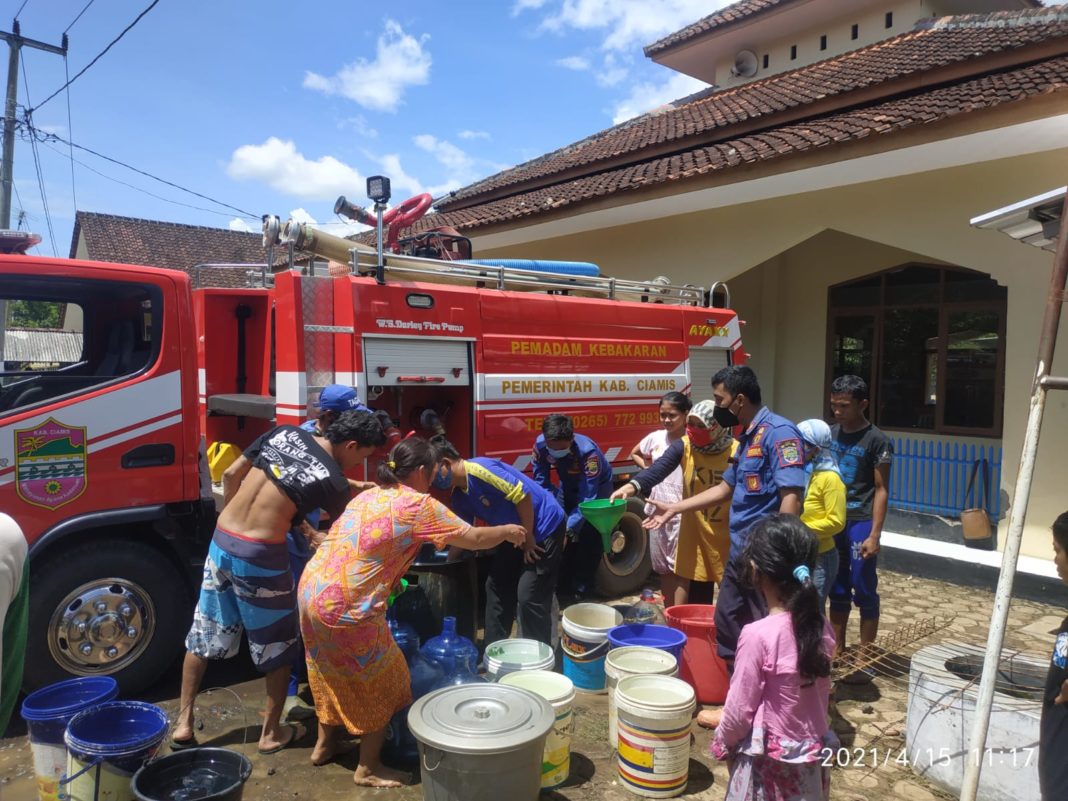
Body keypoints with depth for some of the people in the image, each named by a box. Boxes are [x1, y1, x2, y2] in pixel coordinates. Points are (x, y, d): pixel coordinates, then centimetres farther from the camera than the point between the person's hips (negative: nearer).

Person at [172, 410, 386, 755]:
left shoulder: (284, 433, 5)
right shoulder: (332, 480, -11)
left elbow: (230, 474, 10)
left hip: (221, 541, 6)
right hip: (260, 557, -6)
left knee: (204, 633, 21)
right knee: (277, 645, 14)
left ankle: (183, 723, 30)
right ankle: (271, 733, 26)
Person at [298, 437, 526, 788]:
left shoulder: (367, 496, 13)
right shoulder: (418, 505, -10)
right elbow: (475, 539, -4)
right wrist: (508, 530, 13)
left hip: (311, 591, 8)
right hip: (347, 608, -8)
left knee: (332, 671, 29)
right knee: (382, 682, 12)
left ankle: (325, 744, 46)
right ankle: (368, 769, 25)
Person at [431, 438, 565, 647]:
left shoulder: (478, 470, -26)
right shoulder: (458, 495, 3)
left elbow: (523, 495, -27)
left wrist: (528, 537, -17)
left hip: (545, 528, -9)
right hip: (517, 534, 10)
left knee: (530, 596, -9)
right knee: (496, 587, 11)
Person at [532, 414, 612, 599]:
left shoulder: (588, 451, -41)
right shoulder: (540, 445, -28)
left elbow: (588, 497, -38)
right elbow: (541, 481, -16)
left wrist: (570, 525, -44)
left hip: (596, 487, -4)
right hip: (568, 486, 4)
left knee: (589, 537, -9)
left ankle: (582, 588, 4)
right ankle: (563, 582, 14)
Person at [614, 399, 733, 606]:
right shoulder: (684, 446, -9)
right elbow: (660, 467, -25)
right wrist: (633, 485, -43)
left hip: (726, 531, -2)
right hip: (694, 527, 2)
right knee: (685, 576, 9)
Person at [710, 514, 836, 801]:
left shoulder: (758, 635, -25)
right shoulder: (822, 628, -8)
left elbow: (740, 706, -17)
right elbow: (823, 695, 4)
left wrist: (721, 743, 1)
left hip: (768, 758, -5)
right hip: (812, 752, 5)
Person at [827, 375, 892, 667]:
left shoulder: (877, 440, -8)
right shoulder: (830, 434, 7)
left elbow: (881, 490, -8)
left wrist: (874, 535, -13)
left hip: (860, 522, -5)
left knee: (864, 592, 3)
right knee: (837, 591, 14)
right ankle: (837, 652, 26)